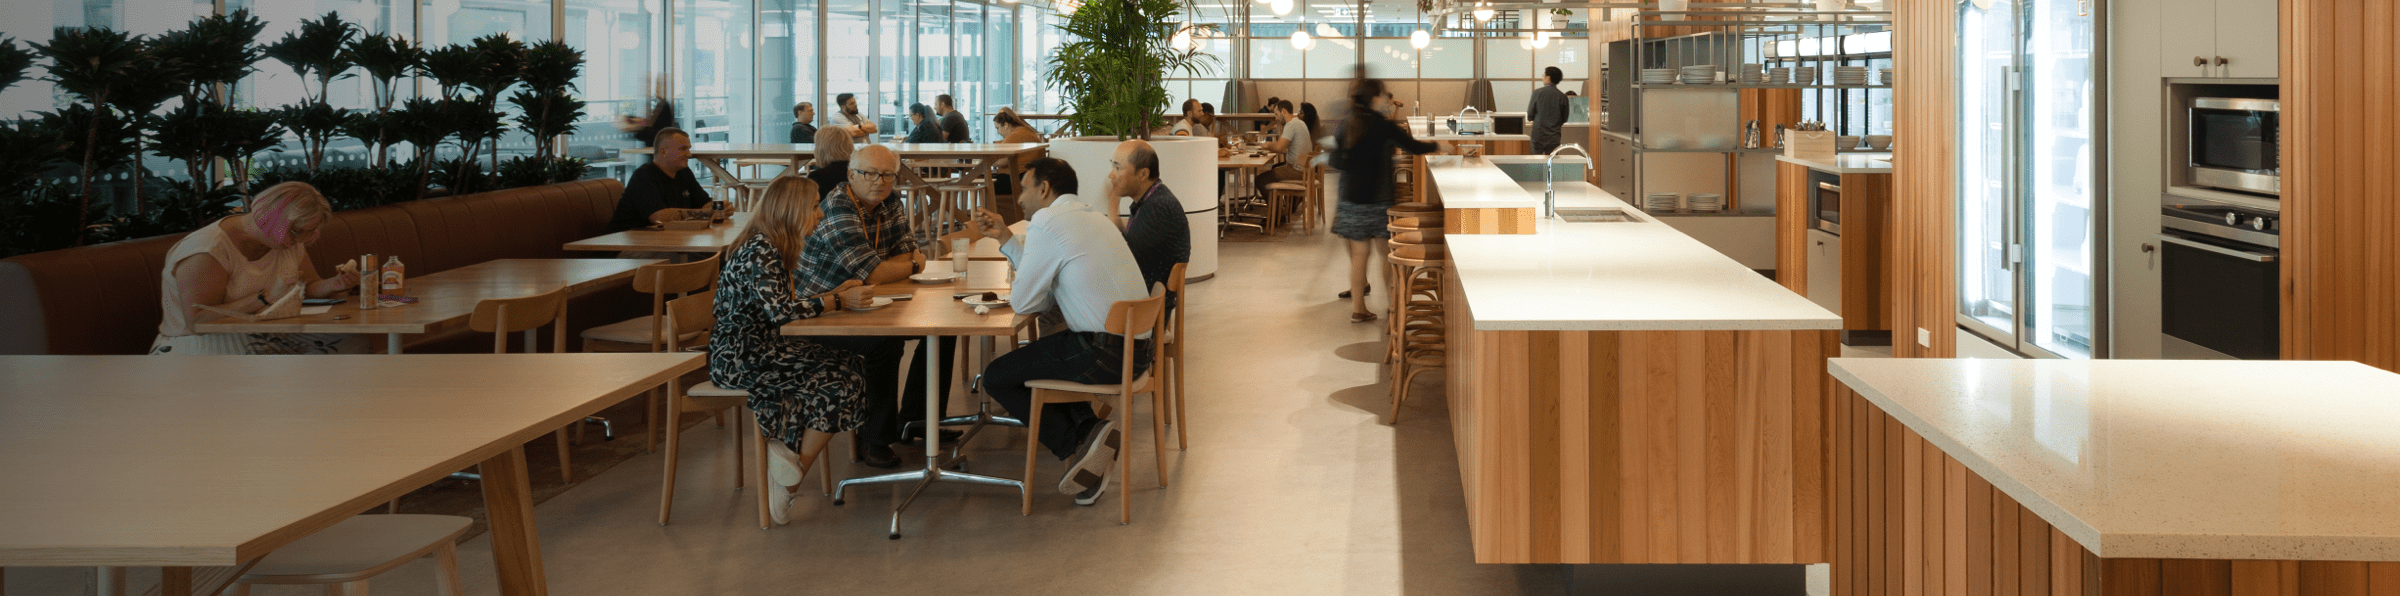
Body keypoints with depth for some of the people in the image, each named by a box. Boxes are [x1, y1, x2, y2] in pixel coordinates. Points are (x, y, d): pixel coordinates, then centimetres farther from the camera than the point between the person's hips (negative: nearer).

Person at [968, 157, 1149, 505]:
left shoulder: (1047, 223, -11)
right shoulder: (1091, 216, 18)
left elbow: (1023, 303, -7)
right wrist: (1005, 238, 25)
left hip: (1102, 354, -9)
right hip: (1136, 350, 9)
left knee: (996, 378, 6)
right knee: (1037, 358, 32)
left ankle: (1075, 444, -3)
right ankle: (1088, 431, 9)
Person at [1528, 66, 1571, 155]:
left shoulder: (1537, 92, -6)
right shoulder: (1562, 97, -2)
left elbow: (1530, 114, -4)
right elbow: (1564, 119, 4)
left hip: (1538, 134, -1)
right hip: (1554, 136, 2)